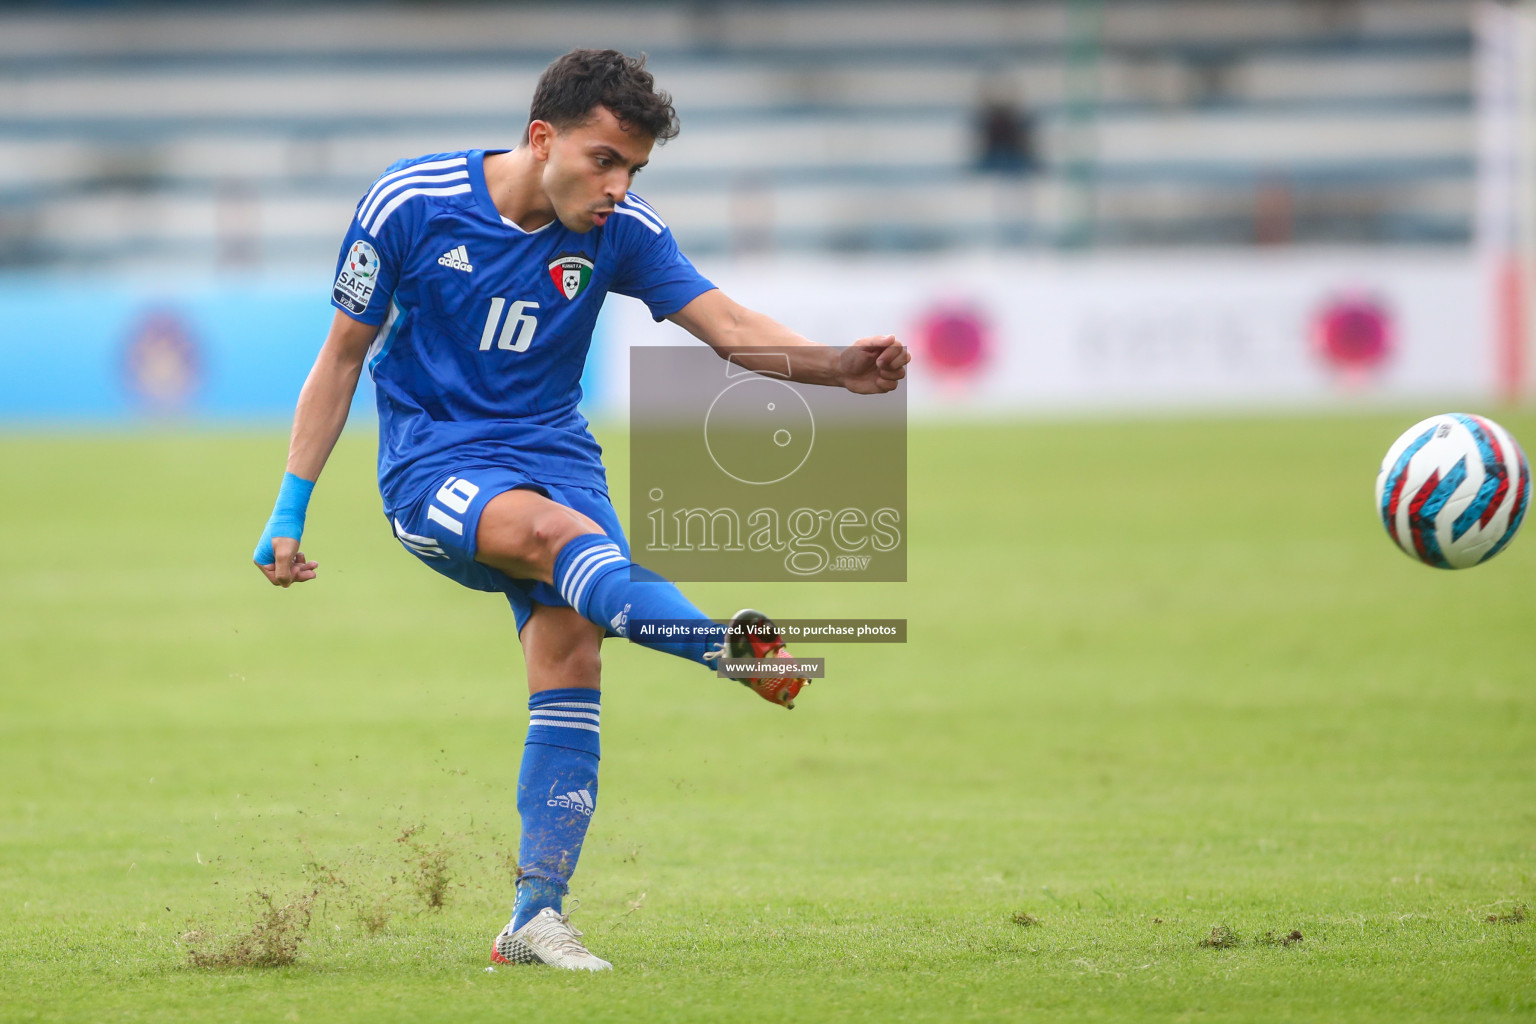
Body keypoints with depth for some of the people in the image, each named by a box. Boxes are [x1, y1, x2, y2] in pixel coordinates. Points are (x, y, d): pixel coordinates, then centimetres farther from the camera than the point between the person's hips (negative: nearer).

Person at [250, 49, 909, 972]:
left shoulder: (620, 233, -4)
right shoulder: (410, 203, -10)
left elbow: (731, 327, -10)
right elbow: (343, 357, -1)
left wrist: (840, 366, -30)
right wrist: (290, 511, -1)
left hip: (554, 453, 4)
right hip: (431, 463, -4)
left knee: (572, 663, -13)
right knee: (559, 531, -34)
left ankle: (537, 915, -7)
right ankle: (731, 648, -60)